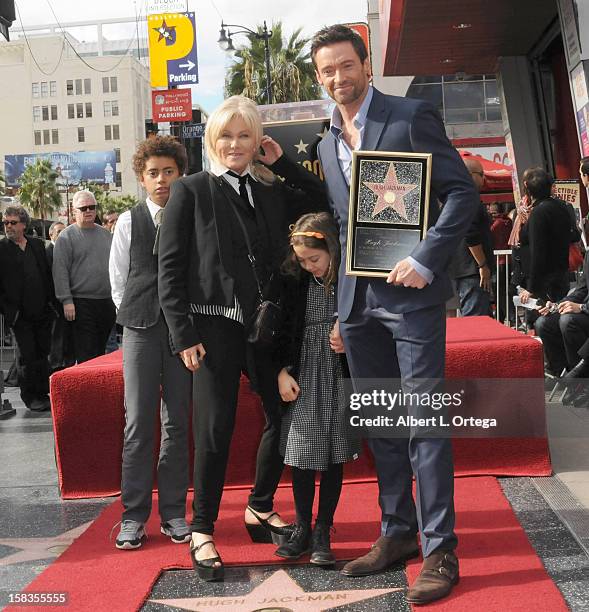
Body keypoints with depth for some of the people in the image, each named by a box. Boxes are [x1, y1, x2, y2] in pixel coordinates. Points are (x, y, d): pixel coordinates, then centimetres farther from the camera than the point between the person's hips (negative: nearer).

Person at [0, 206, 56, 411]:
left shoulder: (37, 245, 10)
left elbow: (48, 274, 13)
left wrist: (51, 302, 6)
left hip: (43, 312, 4)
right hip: (21, 315, -4)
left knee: (42, 353, 10)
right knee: (27, 356, 1)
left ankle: (43, 393, 21)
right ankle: (30, 397, 14)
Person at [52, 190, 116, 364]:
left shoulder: (106, 234, 14)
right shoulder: (66, 237, -3)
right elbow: (60, 271, -9)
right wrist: (67, 301, -15)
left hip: (107, 302, 5)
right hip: (82, 303, -5)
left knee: (101, 352, 14)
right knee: (86, 357, -7)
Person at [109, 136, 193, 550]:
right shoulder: (129, 222, 7)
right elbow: (117, 278, 11)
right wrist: (134, 317, 8)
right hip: (140, 329, 0)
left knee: (177, 422, 5)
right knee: (138, 422, -1)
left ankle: (173, 513, 13)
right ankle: (134, 516, 7)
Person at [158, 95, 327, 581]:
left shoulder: (272, 192, 12)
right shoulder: (191, 190, 1)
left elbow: (323, 202, 12)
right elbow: (170, 268, -2)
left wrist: (281, 162, 5)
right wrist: (184, 334, -9)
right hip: (216, 326, -4)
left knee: (285, 417, 8)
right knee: (215, 429, -4)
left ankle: (261, 509, 29)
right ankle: (202, 532, 12)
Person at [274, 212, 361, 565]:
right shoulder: (296, 282, 2)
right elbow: (287, 330, 8)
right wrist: (284, 371, 2)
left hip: (340, 377, -2)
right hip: (303, 378, 2)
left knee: (334, 456, 5)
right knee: (301, 454, 4)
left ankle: (322, 533, 16)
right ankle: (302, 529, 19)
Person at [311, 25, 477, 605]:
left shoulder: (411, 117, -2)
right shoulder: (328, 144, 16)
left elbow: (463, 193, -6)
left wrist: (424, 260, -17)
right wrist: (342, 308, 15)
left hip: (410, 293, -6)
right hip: (358, 301, 6)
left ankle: (439, 550, 4)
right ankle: (397, 532, 24)